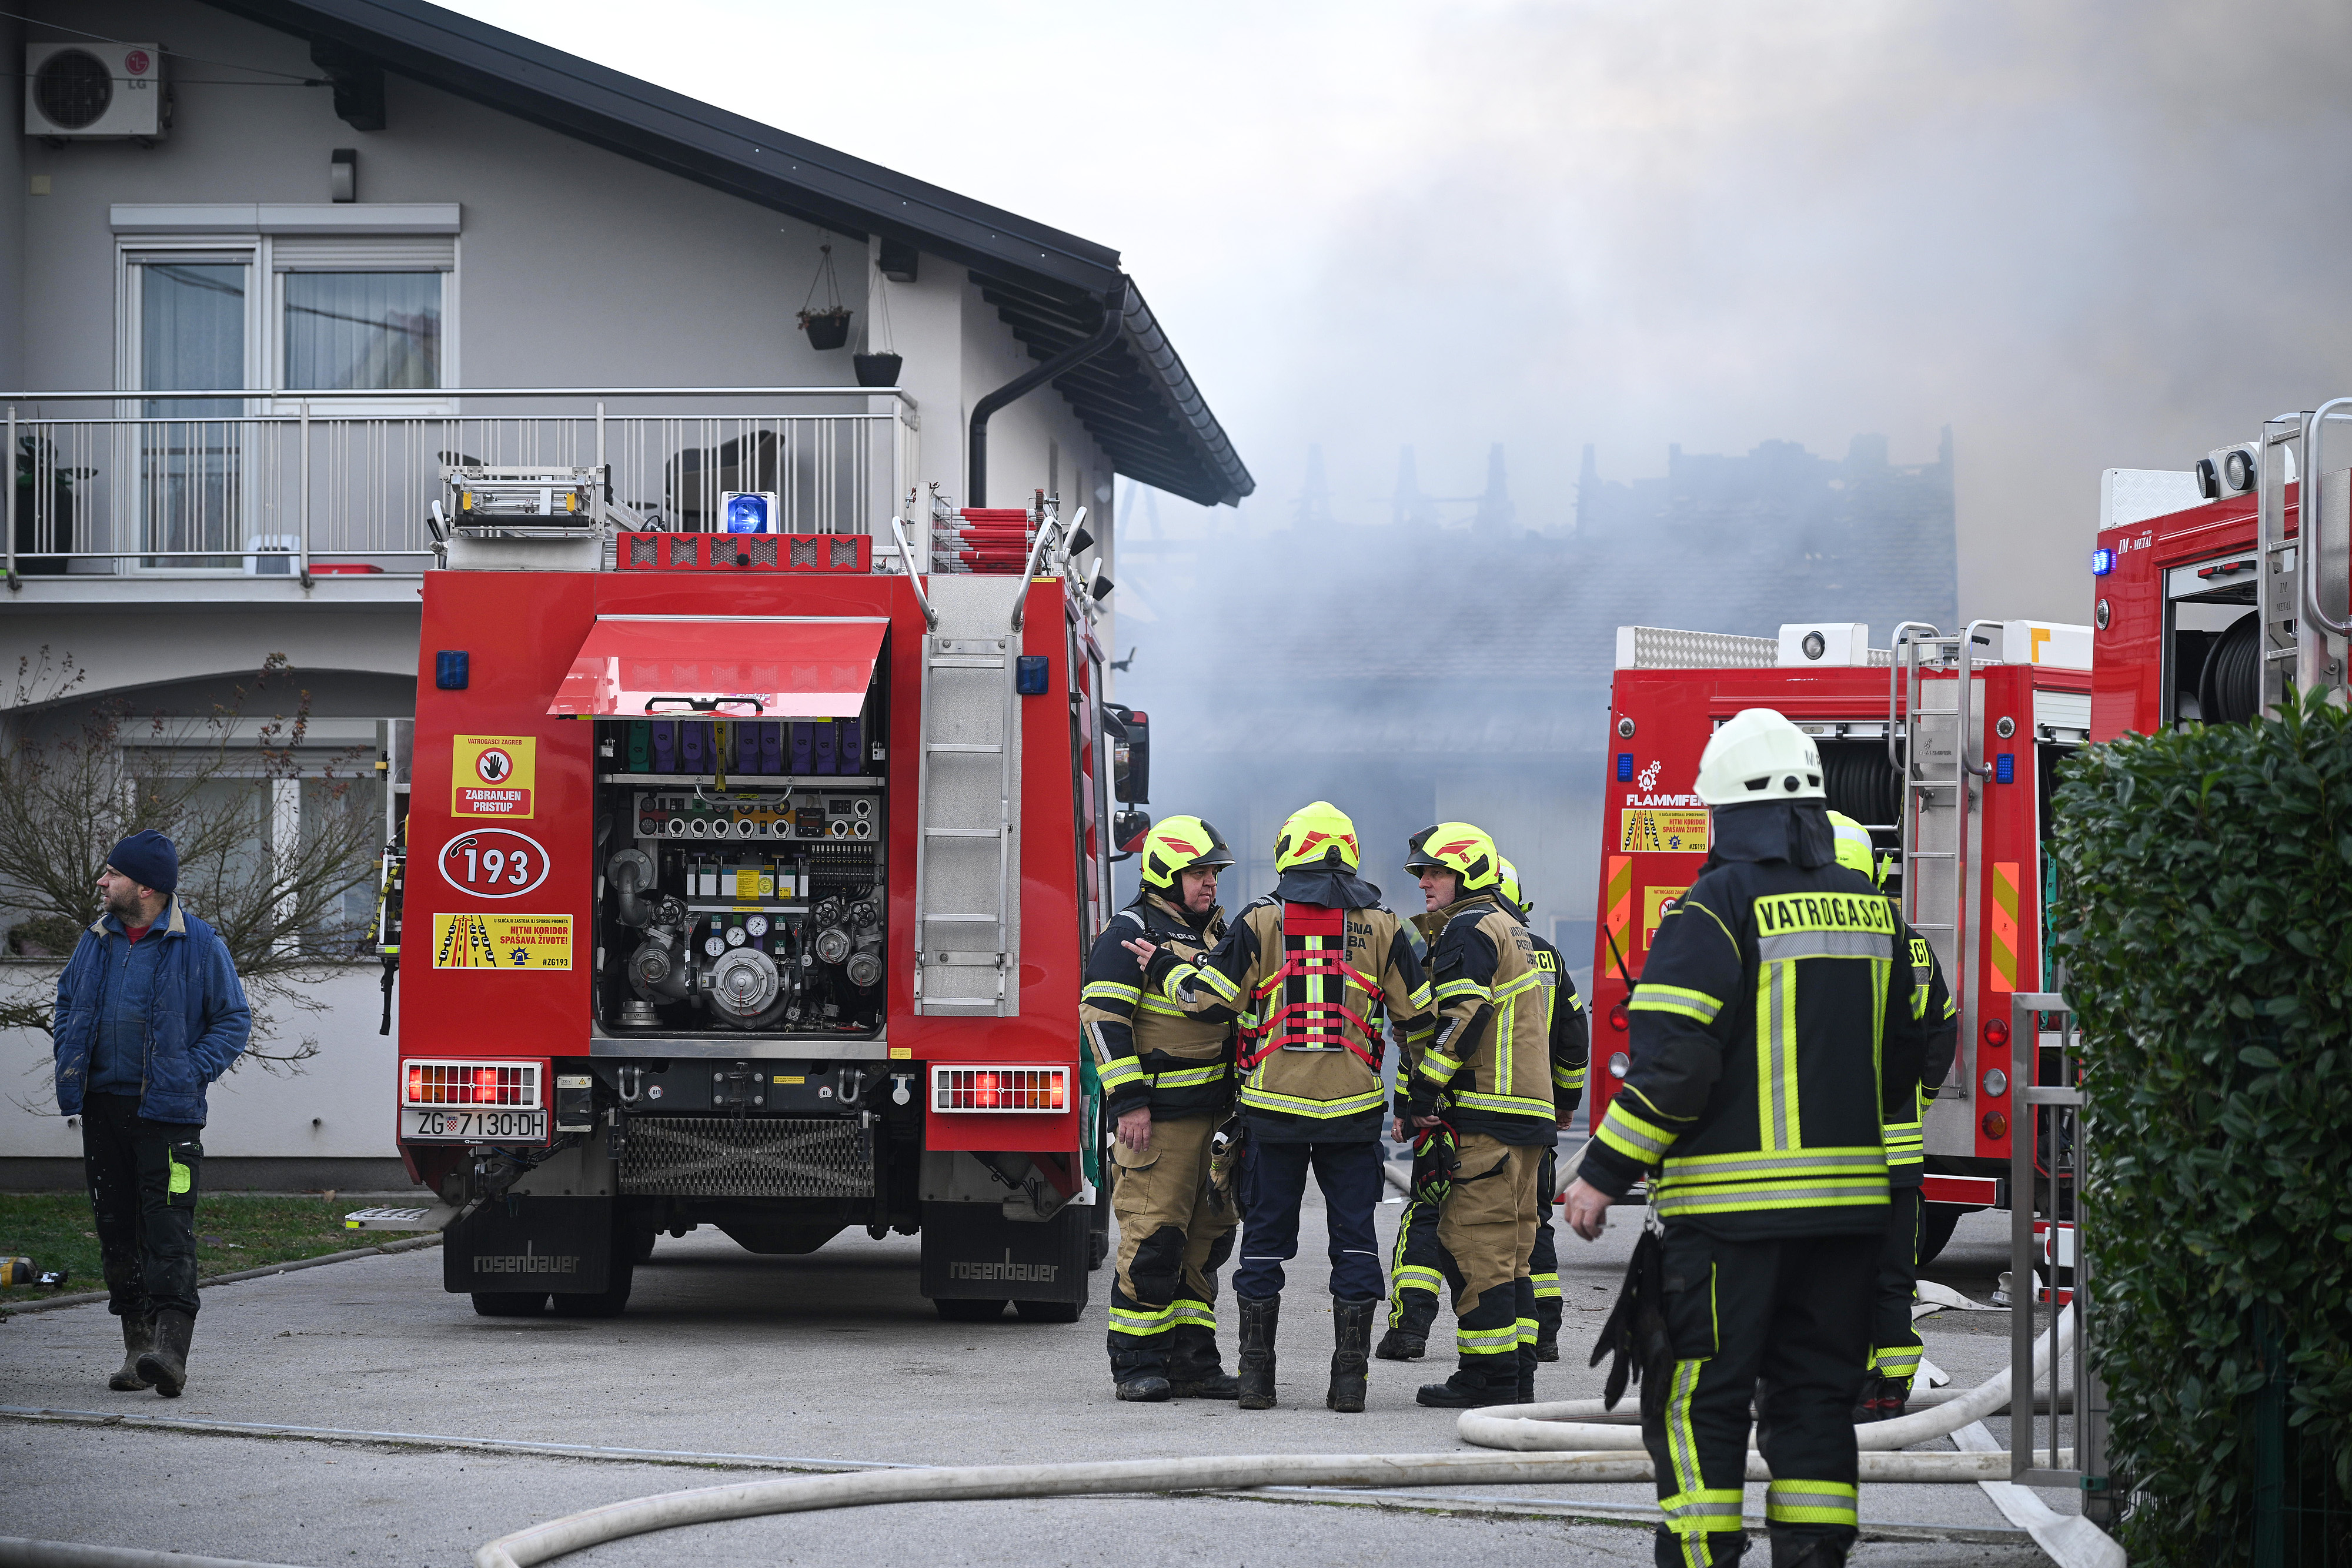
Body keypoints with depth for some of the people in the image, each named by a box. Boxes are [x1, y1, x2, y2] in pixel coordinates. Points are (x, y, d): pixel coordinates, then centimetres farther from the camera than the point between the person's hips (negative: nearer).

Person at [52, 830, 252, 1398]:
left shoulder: (198, 944, -5)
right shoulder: (97, 941, 11)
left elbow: (234, 1020, 0)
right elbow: (68, 1002, 26)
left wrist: (192, 1073, -11)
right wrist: (70, 1059, 10)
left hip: (166, 1111, -6)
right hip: (103, 1106, 6)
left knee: (169, 1227, -13)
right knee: (117, 1227, 7)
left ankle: (170, 1348, -20)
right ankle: (137, 1346, 13)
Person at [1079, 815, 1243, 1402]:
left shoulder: (1217, 933, 17)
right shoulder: (1132, 933, -7)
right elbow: (1103, 1016, -14)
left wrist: (1238, 1101, 23)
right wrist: (1128, 1102, -18)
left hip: (1213, 1112, 8)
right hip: (1157, 1113, -8)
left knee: (1206, 1238, 8)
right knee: (1153, 1236, -9)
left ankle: (1192, 1361, 14)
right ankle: (1136, 1365, -3)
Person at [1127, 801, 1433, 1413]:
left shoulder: (1261, 922, -1)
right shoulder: (1382, 927, 3)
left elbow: (1207, 994, -3)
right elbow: (1417, 1016, 7)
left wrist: (1164, 968, 17)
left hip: (1275, 1104, 0)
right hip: (1353, 1108, 0)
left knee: (1266, 1238, 7)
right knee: (1354, 1237, 4)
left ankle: (1256, 1374, 8)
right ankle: (1350, 1374, 0)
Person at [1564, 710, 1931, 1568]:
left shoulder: (1716, 909, -11)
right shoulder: (1870, 909, 11)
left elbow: (1672, 1063, -17)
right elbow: (1906, 1054, 18)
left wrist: (1605, 1174, -10)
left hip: (1731, 1207, -6)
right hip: (1847, 1199, 6)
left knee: (1698, 1400, -1)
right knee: (1815, 1395, 11)